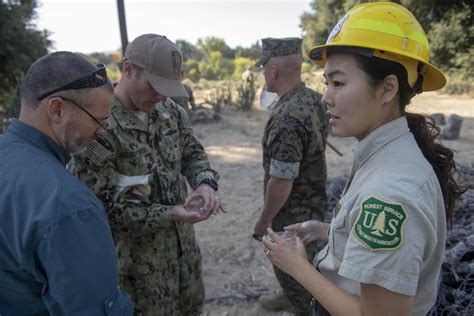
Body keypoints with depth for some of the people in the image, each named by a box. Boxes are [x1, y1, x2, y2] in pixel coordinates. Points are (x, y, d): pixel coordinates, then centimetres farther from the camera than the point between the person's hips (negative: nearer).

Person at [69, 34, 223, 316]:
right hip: (137, 250, -6)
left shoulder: (171, 111, -3)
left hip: (182, 237, 7)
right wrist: (167, 214, -27)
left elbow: (193, 153, 5)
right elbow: (102, 205, -23)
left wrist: (206, 183, -17)